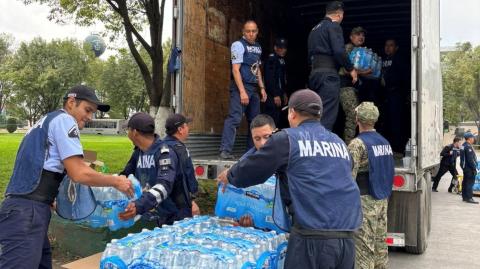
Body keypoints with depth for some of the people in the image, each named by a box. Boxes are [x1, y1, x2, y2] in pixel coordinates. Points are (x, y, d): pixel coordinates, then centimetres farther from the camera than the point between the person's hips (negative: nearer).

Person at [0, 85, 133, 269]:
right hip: (27, 210, -10)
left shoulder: (47, 121, 24)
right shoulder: (64, 119, -5)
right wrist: (116, 182, -2)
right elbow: (79, 174, -13)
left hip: (22, 207, 10)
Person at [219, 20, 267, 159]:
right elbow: (235, 70, -14)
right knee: (234, 118, -16)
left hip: (253, 88, 8)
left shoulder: (258, 47, 16)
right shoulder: (239, 45, -7)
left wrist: (262, 88, 15)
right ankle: (225, 150, -17)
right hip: (240, 86, -8)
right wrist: (242, 91, -21)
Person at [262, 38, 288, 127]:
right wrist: (275, 95, -22)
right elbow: (270, 79, -19)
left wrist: (284, 94, 19)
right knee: (272, 119, -10)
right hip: (272, 96, -9)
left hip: (279, 94, 9)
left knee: (277, 119, 12)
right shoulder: (271, 59, -12)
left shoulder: (282, 60, 17)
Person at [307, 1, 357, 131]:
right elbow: (339, 51, -15)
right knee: (327, 115, -11)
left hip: (314, 73, 8)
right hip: (328, 74, -8)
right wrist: (350, 69, -4)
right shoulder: (334, 26, -4)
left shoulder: (314, 29, 22)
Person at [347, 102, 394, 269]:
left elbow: (349, 177, -20)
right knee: (380, 243, 14)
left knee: (364, 247, -3)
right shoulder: (385, 143, 10)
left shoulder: (357, 144, -15)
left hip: (365, 201, -8)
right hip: (382, 200, 8)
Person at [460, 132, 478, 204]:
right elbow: (470, 159, -22)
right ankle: (469, 198, -8)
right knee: (470, 182, -8)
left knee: (465, 182, 13)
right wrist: (474, 168, -18)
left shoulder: (463, 145, 13)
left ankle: (464, 197, 19)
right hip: (469, 168, -10)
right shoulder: (468, 146, -18)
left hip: (465, 167, 10)